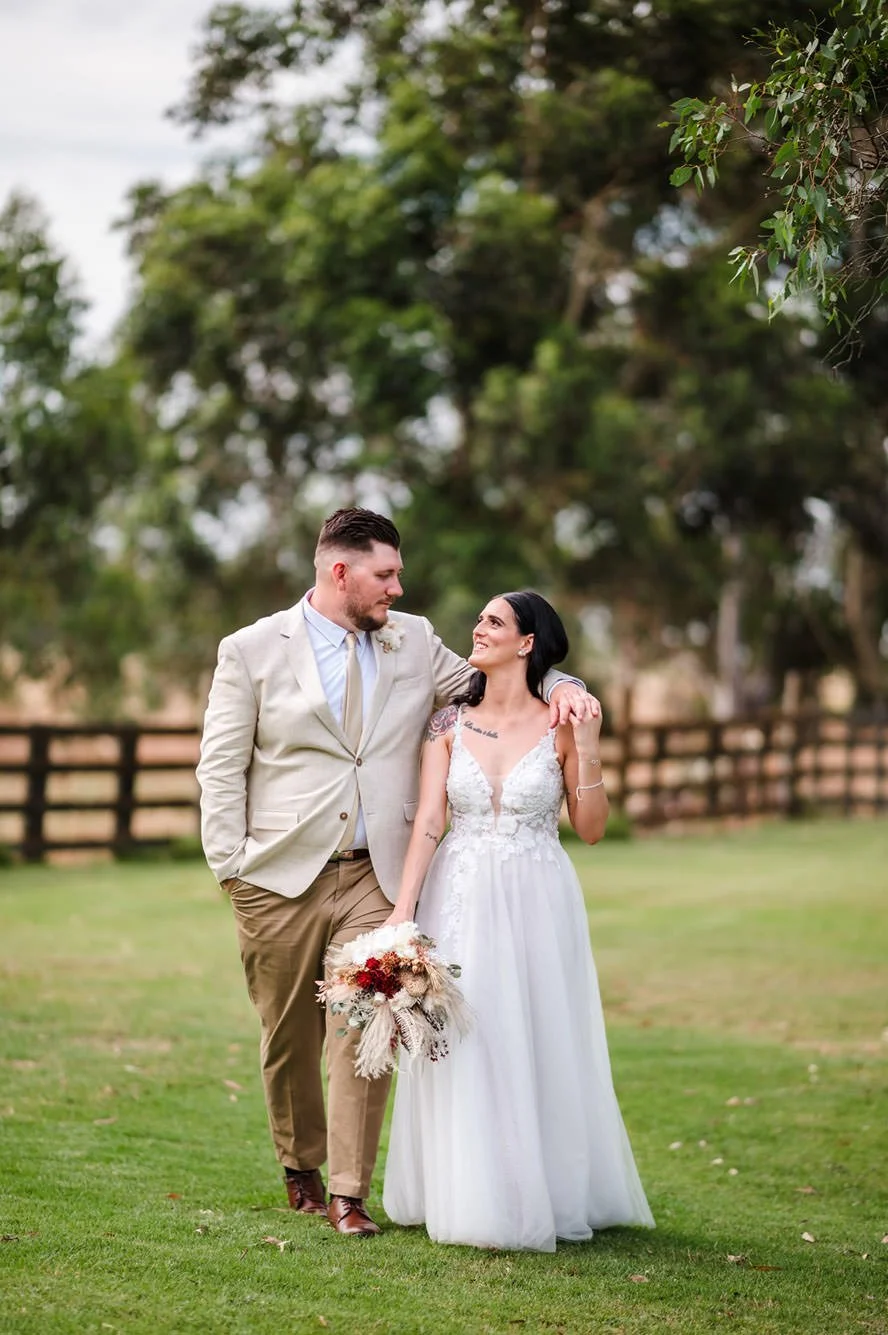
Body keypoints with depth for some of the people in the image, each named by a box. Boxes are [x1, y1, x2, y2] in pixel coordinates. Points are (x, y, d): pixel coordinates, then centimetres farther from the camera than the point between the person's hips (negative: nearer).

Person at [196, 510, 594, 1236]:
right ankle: (301, 1168, 31)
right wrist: (231, 868, -6)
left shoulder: (414, 642, 9)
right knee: (289, 1039, 10)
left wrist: (559, 684, -2)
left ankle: (349, 1194, -4)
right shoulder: (252, 650, 0)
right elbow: (222, 769, 1)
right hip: (280, 878, -1)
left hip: (372, 878, 1)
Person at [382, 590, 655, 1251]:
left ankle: (545, 1195, 17)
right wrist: (402, 910, -10)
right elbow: (429, 820, -2)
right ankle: (470, 1195, 12)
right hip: (461, 900, 2)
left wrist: (587, 750, -14)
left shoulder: (562, 725, -2)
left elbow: (591, 828, -2)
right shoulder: (451, 722, 3)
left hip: (537, 903, -2)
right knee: (464, 1046, 2)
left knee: (540, 1046, 4)